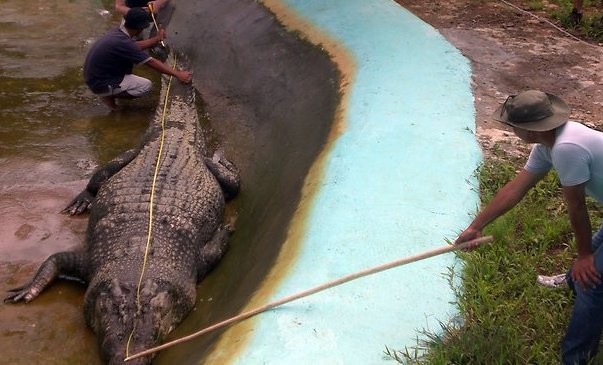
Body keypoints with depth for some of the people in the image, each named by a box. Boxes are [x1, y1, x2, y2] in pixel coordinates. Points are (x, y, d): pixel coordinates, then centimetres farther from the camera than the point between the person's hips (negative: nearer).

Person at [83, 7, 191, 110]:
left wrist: (157, 39, 25)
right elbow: (152, 63, -23)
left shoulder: (117, 31, -2)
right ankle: (109, 96, -2)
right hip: (100, 85, -9)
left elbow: (135, 46, 19)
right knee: (146, 85, -11)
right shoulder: (122, 43, -28)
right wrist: (177, 74, -17)